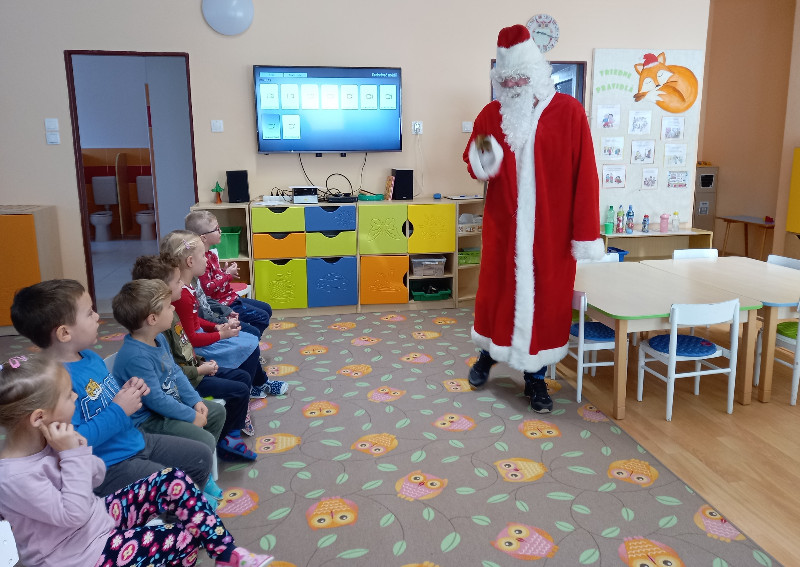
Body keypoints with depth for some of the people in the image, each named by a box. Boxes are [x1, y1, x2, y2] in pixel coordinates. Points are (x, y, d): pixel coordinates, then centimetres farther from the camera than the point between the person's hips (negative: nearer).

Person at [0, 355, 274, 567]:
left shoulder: (44, 441, -3)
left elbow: (96, 476, 6)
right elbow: (73, 514, -29)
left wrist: (78, 452, -15)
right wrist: (73, 456, -29)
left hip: (100, 516, 8)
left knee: (173, 481, -6)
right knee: (184, 541, -12)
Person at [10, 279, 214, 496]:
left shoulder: (89, 356, 4)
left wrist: (129, 392, -1)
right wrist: (119, 411, -25)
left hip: (134, 440, 10)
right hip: (106, 467, -9)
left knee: (202, 456, 15)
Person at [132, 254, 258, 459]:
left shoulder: (170, 311, 5)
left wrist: (201, 361, 7)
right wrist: (200, 370, -16)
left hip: (194, 368, 10)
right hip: (187, 381, -10)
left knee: (244, 377, 12)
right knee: (240, 391, -13)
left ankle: (237, 419, 26)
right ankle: (227, 440, 4)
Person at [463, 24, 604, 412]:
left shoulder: (568, 111, -6)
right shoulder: (490, 114, 3)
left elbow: (584, 175, -8)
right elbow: (475, 167, 10)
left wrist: (585, 233, -11)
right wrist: (482, 159, -16)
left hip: (550, 230, -2)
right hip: (503, 227, 2)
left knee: (545, 298, 6)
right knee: (496, 291, 12)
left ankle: (535, 374, 22)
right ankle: (489, 352, 37)